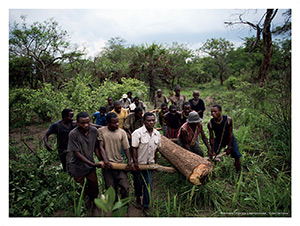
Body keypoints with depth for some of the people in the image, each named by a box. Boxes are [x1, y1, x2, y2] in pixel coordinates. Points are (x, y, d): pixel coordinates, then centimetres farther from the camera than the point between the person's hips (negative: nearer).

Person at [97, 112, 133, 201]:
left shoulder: (122, 132, -2)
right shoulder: (101, 131, -3)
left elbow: (126, 148, -1)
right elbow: (101, 147, -7)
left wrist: (129, 162, -11)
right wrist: (106, 161, -17)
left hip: (120, 164, 1)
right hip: (107, 165, 0)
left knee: (125, 187, -1)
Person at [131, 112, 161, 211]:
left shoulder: (157, 134, 0)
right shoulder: (137, 133, -16)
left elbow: (156, 149, 9)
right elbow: (134, 149, -15)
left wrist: (155, 162, 12)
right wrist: (135, 164, -17)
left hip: (150, 164, 3)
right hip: (139, 164, -3)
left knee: (148, 185, 6)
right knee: (138, 183, 16)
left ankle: (146, 206, 23)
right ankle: (138, 198, 44)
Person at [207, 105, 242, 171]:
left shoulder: (228, 119, -28)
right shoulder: (210, 124, -26)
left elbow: (230, 134, -18)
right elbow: (212, 138, -16)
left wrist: (229, 148, -13)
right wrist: (213, 151, -13)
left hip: (230, 139, 0)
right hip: (218, 139, 1)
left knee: (237, 157, -2)